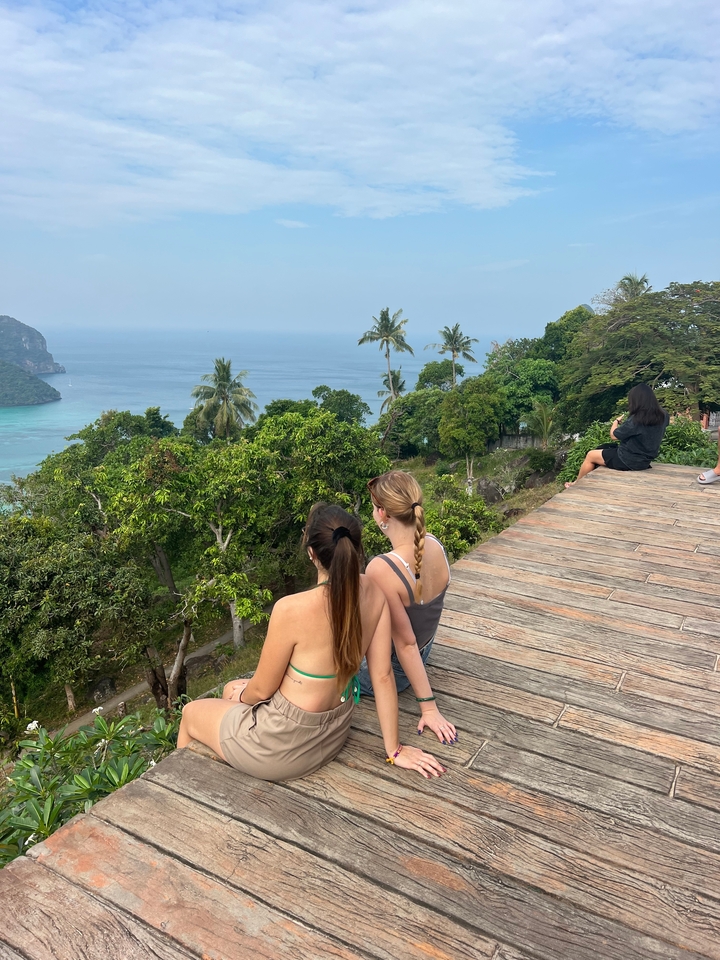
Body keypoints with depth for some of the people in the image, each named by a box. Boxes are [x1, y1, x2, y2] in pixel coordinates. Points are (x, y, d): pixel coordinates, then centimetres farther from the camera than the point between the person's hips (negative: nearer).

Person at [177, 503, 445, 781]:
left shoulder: (291, 610, -33)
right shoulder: (373, 593, -16)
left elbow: (262, 690, -17)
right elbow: (383, 676, -9)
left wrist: (242, 697, 6)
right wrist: (394, 749, 1)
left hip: (284, 747, -6)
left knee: (191, 712, 25)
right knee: (231, 689, 31)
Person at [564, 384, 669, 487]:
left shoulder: (636, 420, -29)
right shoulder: (663, 416, -6)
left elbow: (614, 435, -16)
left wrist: (616, 421, 5)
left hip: (630, 461, -8)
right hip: (645, 459, 8)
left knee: (591, 455, 11)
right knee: (603, 448, 25)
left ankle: (577, 484, 29)